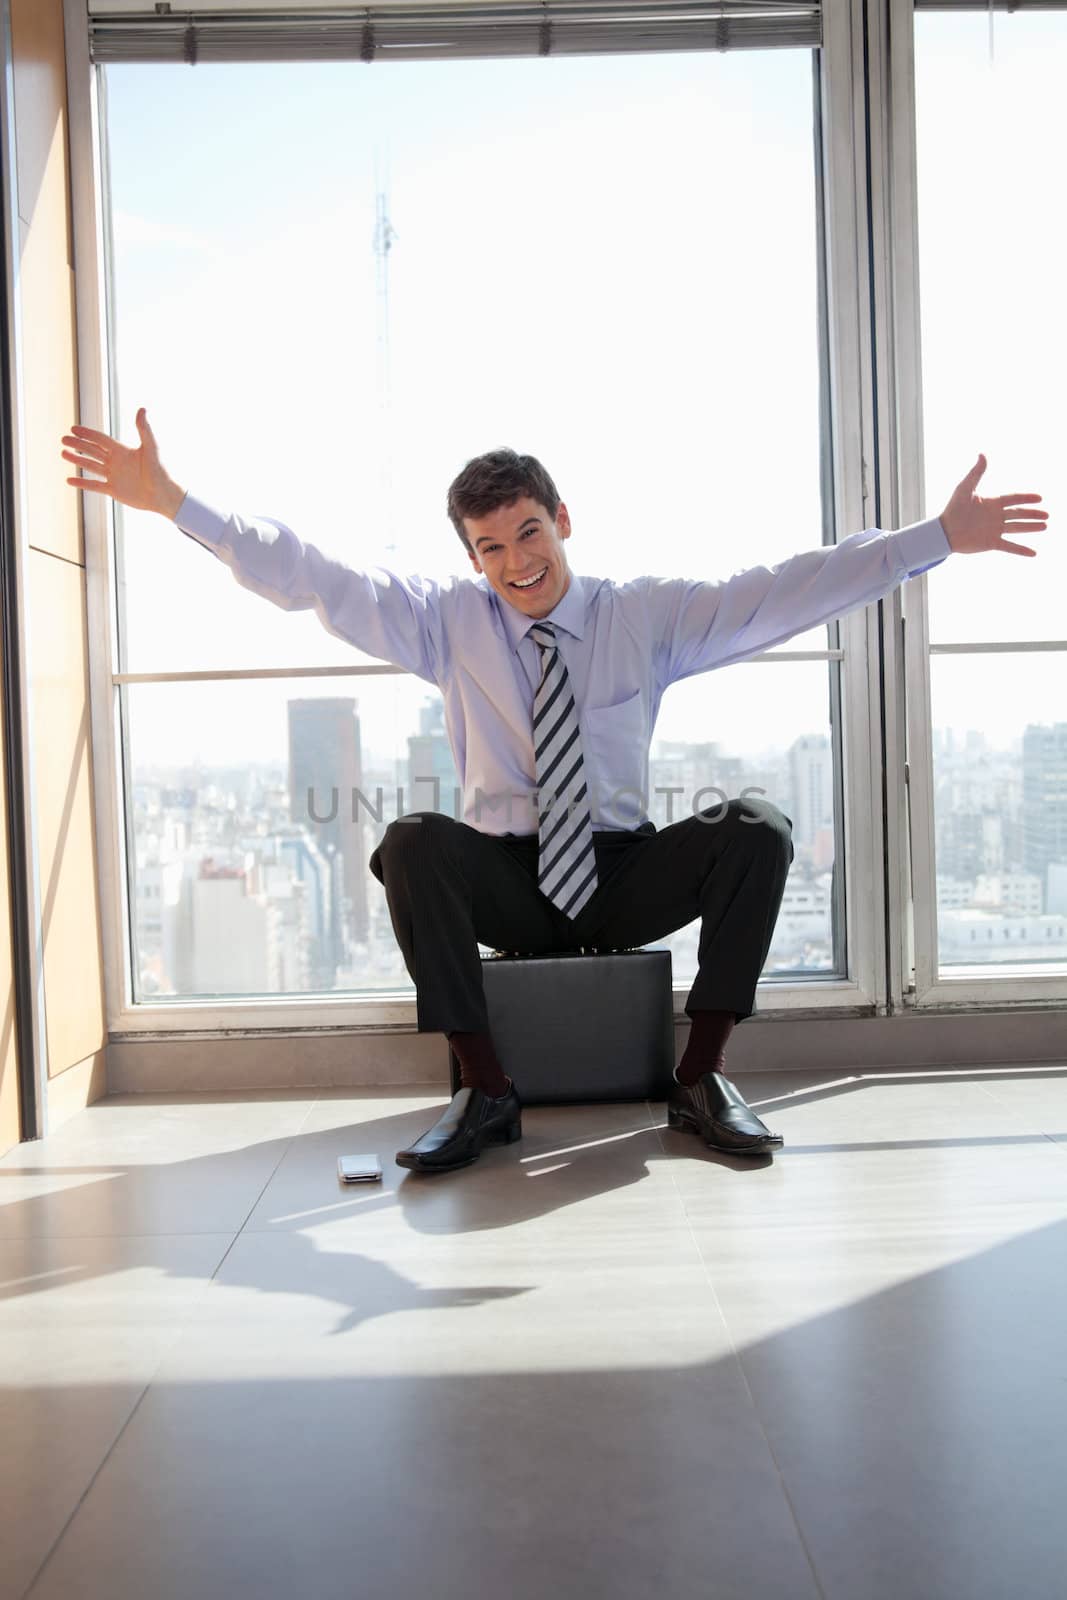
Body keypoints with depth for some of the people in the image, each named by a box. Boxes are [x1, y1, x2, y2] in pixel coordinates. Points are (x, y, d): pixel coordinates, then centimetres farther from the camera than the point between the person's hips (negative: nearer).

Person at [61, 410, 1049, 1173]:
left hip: (625, 875, 1)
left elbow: (785, 591, -4)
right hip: (503, 879, 0)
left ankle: (701, 1081, -14)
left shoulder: (649, 617, 1)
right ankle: (485, 1094, -20)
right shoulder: (448, 622, 1)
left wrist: (938, 538, -10)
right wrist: (173, 503, -14)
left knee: (758, 830, -25)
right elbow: (309, 579, -6)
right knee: (411, 843, -30)